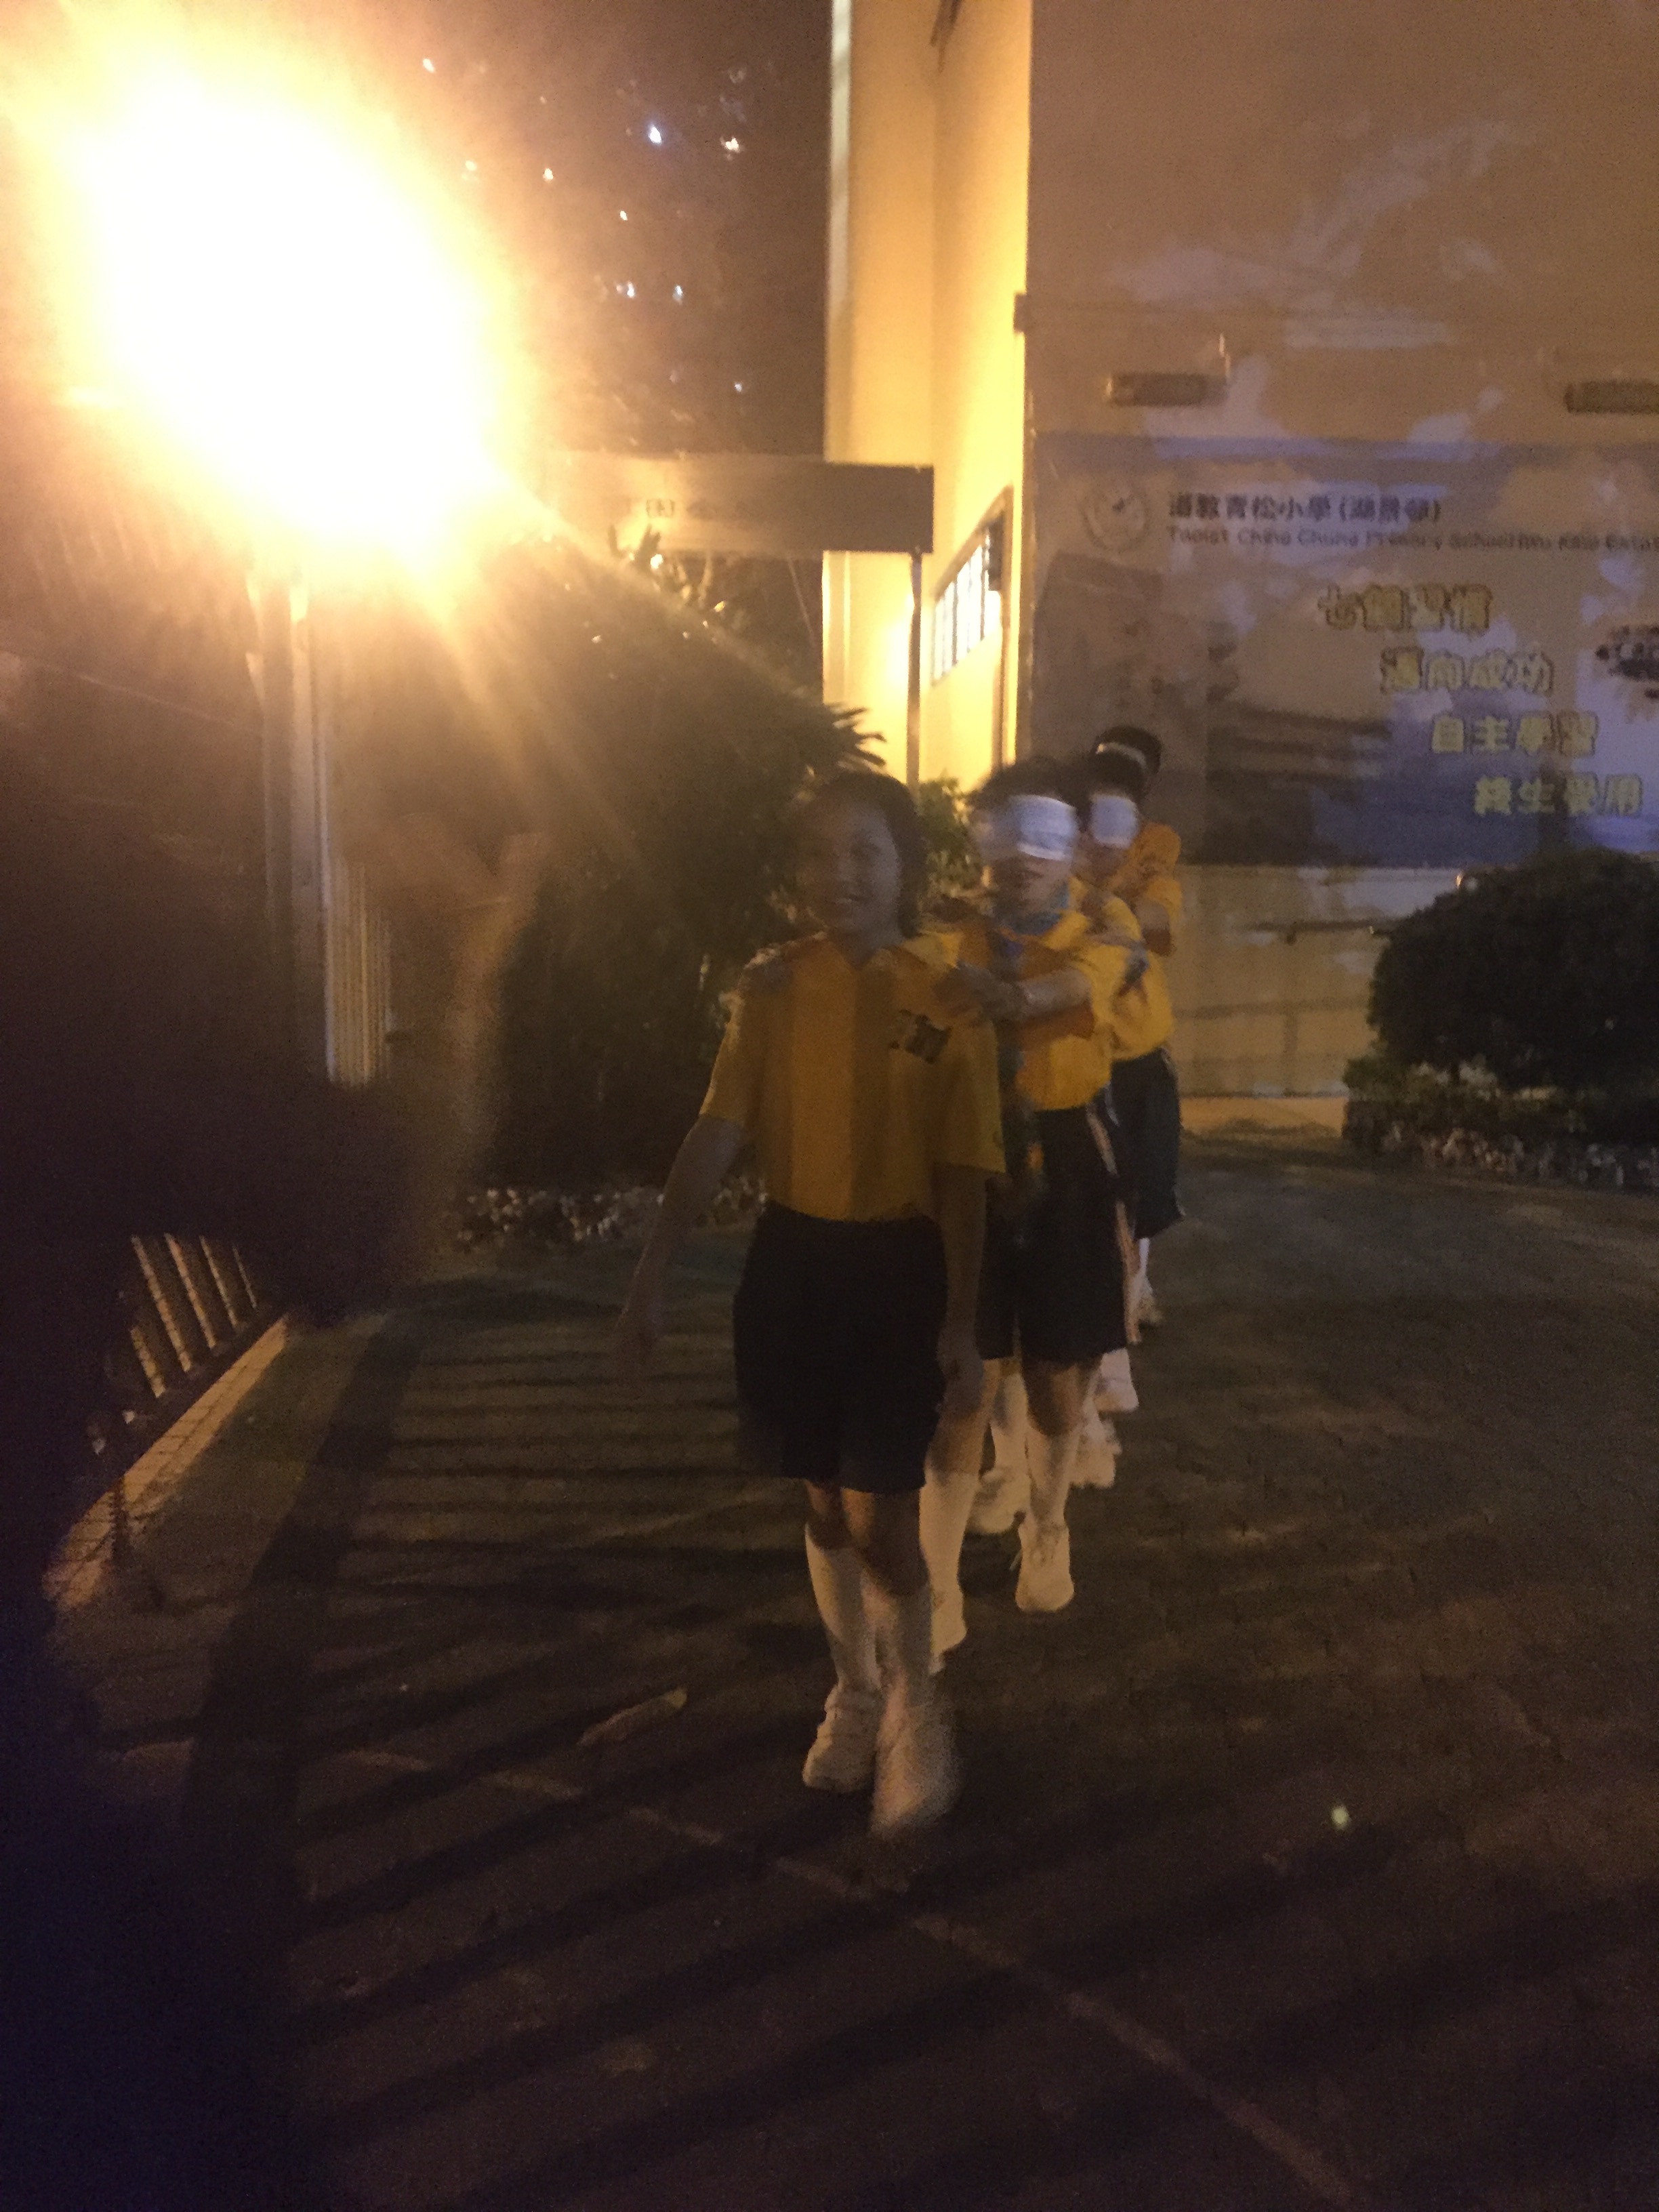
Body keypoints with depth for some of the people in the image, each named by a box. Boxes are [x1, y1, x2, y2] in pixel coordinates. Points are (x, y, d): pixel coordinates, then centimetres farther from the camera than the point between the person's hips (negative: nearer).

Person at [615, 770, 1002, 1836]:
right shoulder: (774, 987, 1)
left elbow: (962, 1176, -7)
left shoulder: (948, 1001, -7)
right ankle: (855, 1693, 39)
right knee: (825, 1500, 15)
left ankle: (915, 1716, 25)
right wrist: (654, 1272, -7)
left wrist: (961, 1323, -10)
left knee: (878, 1513, -2)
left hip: (897, 1269, -3)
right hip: (791, 1263, 4)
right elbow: (718, 1133, -1)